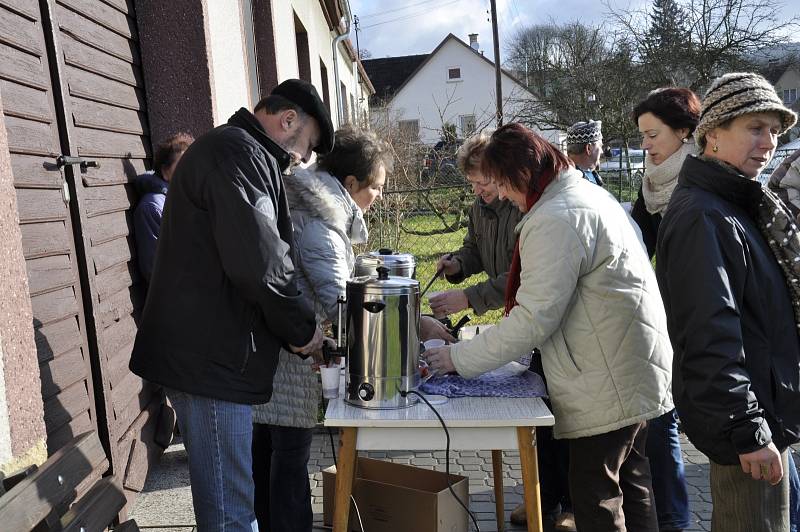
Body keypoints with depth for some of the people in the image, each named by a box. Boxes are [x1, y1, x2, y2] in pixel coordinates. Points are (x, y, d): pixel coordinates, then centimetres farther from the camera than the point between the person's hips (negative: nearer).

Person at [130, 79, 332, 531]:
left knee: (226, 496, 20)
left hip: (207, 352, 11)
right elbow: (259, 261, -24)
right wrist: (302, 327, -8)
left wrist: (293, 328, 17)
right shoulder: (239, 153, -13)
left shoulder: (233, 151, 22)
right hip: (211, 358, -11)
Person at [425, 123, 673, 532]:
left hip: (608, 386, -10)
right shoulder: (589, 193, 12)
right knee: (631, 487, 20)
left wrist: (460, 358, -15)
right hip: (634, 372, 11)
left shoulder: (555, 219, -20)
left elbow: (533, 319, -23)